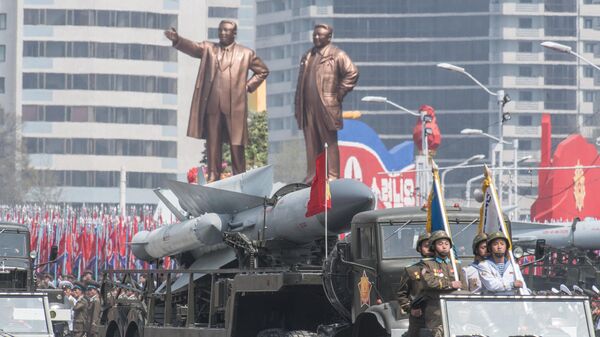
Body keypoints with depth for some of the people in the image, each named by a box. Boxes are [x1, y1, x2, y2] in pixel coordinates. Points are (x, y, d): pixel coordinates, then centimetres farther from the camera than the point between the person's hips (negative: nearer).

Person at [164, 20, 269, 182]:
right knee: (212, 143, 1)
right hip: (212, 105, 1)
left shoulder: (246, 53, 9)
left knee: (236, 143, 0)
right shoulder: (208, 48, 11)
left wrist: (249, 86, 5)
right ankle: (213, 176, 4)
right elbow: (192, 47, -7)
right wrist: (177, 40, -27)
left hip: (234, 106, -1)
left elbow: (263, 71, 18)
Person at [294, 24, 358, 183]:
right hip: (308, 108, 6)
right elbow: (300, 83, 20)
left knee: (330, 142, -3)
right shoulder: (307, 56, 19)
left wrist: (339, 94, -8)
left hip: (327, 107, -6)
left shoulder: (336, 55, -2)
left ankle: (332, 177, -4)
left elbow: (352, 73, -9)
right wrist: (297, 107, 13)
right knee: (311, 144, 6)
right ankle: (312, 177, 9)